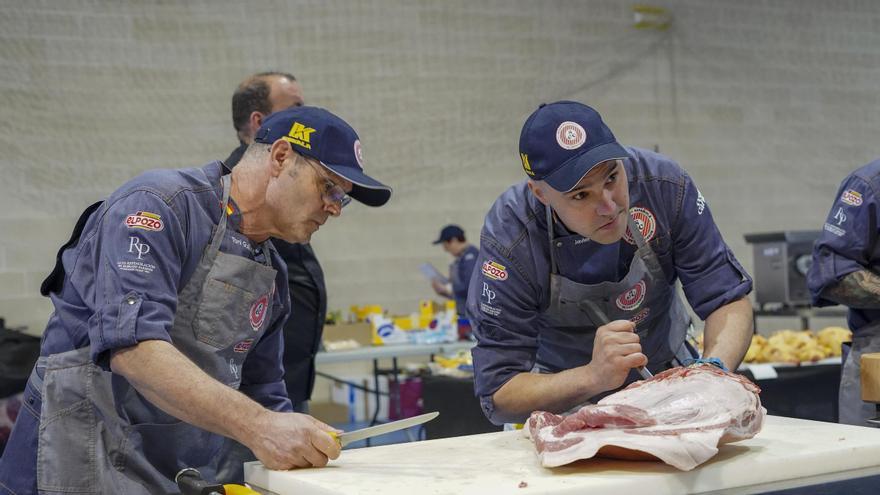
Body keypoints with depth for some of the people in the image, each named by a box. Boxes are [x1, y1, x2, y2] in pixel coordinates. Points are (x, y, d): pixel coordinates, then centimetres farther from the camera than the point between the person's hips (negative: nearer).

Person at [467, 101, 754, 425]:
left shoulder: (664, 186, -21)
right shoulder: (508, 239, -28)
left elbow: (728, 300, -15)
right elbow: (497, 393, -28)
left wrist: (714, 371, -37)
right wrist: (594, 377, -44)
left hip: (667, 373, 2)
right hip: (566, 399, -1)